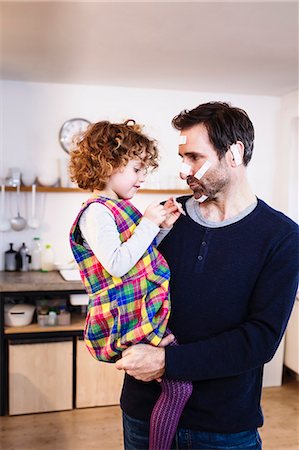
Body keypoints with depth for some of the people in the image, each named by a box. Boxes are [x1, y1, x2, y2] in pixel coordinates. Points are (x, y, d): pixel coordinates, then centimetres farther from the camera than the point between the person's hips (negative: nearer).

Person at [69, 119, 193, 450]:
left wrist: (164, 227, 9)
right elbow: (117, 264, -25)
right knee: (179, 385, -12)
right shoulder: (96, 212, -14)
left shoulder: (119, 208, 16)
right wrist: (148, 224, -18)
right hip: (132, 319, -10)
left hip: (146, 308, 10)